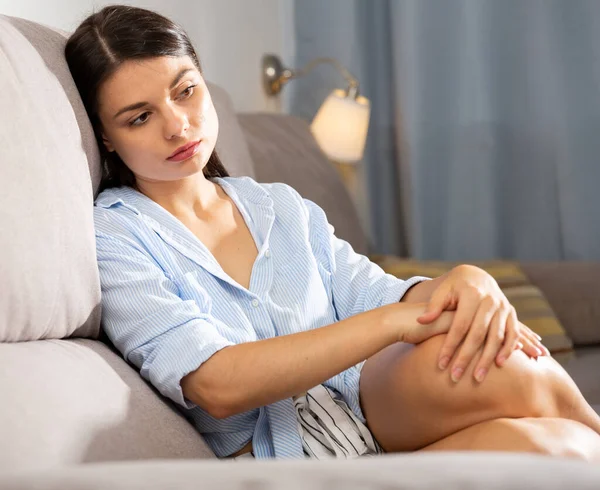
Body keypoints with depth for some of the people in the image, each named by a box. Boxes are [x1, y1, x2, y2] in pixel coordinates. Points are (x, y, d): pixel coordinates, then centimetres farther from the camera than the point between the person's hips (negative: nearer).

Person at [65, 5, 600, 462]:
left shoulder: (283, 207, 18)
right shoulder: (113, 235, -1)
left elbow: (376, 294, 8)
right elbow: (215, 384, -14)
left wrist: (465, 283, -15)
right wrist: (393, 322, -20)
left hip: (366, 407, 5)